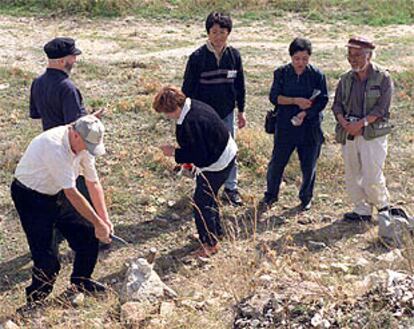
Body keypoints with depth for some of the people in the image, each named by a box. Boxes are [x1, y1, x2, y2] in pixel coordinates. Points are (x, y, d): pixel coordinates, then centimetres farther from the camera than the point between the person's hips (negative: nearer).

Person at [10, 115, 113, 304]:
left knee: (88, 233, 3)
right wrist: (98, 223, -27)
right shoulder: (54, 146, -34)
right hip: (29, 195, -8)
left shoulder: (83, 145, -9)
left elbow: (93, 183, 0)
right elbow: (71, 193, -33)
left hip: (55, 193, 8)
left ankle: (80, 281, 26)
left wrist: (104, 219, -5)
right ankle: (35, 299, 13)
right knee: (47, 256, -12)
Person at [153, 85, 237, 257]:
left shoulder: (189, 124, -31)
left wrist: (174, 152, -15)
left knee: (201, 202, 3)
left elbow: (198, 155, -25)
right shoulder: (195, 105, -1)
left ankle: (210, 244, 15)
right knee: (209, 196, 25)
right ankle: (215, 231, 42)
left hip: (215, 165, -10)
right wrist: (180, 152, 10)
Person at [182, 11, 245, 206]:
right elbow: (188, 88, -8)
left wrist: (241, 110, 11)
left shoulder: (234, 55, -2)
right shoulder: (198, 57, -13)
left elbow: (239, 84, 9)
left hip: (227, 113, 3)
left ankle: (231, 188, 27)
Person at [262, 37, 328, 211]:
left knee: (309, 165, 8)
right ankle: (270, 195, 24)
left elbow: (323, 100, -4)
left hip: (310, 126, 0)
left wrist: (305, 113, -17)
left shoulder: (317, 75, -3)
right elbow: (274, 97, -5)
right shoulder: (281, 73, -1)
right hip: (285, 125, 0)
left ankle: (306, 198, 27)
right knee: (277, 162, 5)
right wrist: (295, 101, -19)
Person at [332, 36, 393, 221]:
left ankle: (382, 205, 17)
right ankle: (363, 211, 19)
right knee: (352, 176, 7)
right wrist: (344, 123, -10)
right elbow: (337, 105, 9)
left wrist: (360, 123, -20)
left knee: (372, 177, -8)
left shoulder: (383, 78, -5)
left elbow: (381, 108, -12)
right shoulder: (346, 79, 10)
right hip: (350, 134, 5)